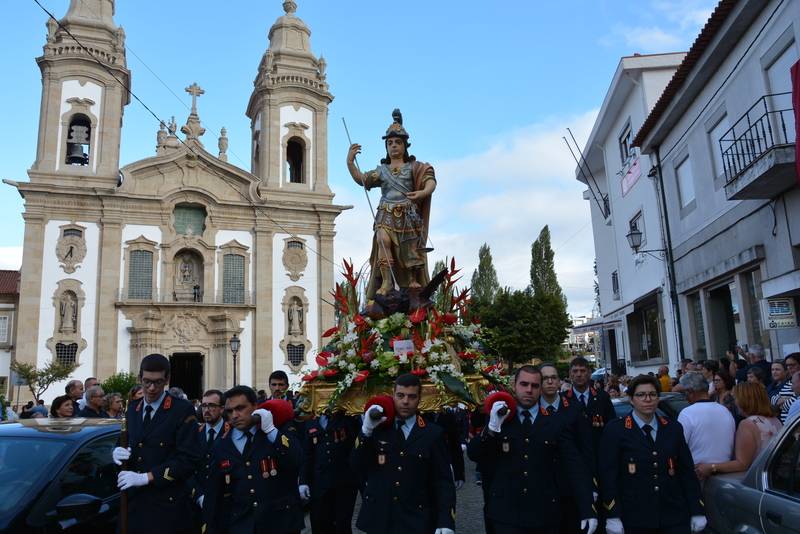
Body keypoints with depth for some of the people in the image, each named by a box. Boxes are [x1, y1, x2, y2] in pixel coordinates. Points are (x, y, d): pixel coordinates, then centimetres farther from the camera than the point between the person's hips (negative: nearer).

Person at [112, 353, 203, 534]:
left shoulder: (183, 410, -9)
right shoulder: (132, 409, 12)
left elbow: (190, 459, -15)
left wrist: (147, 477, -19)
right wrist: (118, 453, -5)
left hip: (167, 507, -5)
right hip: (133, 504, 5)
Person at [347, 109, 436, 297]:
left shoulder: (413, 167, 7)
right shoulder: (382, 170, 15)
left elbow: (430, 181, -6)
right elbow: (363, 180, 5)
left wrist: (423, 192, -28)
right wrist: (350, 163, -10)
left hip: (408, 213, -1)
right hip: (386, 214, 1)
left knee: (411, 246, -6)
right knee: (384, 241, -21)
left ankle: (413, 281, 12)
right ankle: (386, 282, -20)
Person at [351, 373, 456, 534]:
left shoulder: (433, 434, -2)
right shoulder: (377, 428, 1)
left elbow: (443, 481, -4)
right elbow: (357, 467, -5)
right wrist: (366, 430, -16)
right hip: (376, 518, 2)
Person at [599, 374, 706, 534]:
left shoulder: (673, 428, 6)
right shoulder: (616, 430, -6)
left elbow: (687, 471, 7)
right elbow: (608, 475, -8)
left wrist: (697, 511, 5)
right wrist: (613, 516, -12)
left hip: (675, 516, 3)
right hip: (634, 518, -3)